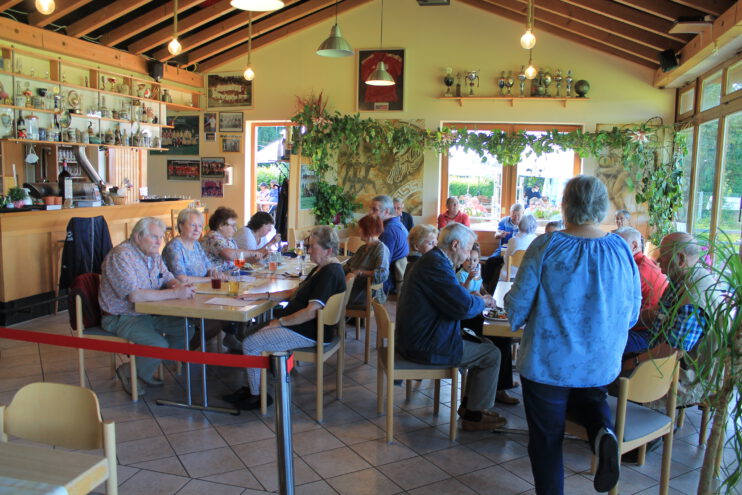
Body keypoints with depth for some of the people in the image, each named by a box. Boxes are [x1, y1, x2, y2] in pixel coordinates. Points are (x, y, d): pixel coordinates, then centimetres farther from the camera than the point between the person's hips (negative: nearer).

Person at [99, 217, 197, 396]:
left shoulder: (153, 254, 6)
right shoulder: (121, 256, -22)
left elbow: (168, 278, 12)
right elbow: (135, 295, -32)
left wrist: (179, 285, -15)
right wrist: (175, 293, -31)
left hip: (149, 313, 9)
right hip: (121, 318, -9)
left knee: (186, 329, -1)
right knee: (159, 345, -26)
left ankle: (146, 368, 13)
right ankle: (130, 373, 4)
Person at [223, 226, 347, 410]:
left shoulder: (330, 273, -21)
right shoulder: (321, 269, 13)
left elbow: (311, 312, -26)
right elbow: (293, 293, 17)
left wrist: (280, 322, -15)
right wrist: (260, 296, 8)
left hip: (309, 333, -11)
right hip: (300, 326, 11)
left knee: (250, 344, -9)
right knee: (253, 332, 13)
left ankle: (256, 395, 7)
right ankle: (251, 388, 17)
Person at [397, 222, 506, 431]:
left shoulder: (431, 259, 11)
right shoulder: (436, 265, -23)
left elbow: (453, 296, 21)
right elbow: (464, 306, -27)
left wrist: (474, 298, 5)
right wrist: (483, 302, -6)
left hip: (417, 337, 11)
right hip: (427, 346, -11)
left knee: (483, 345, 19)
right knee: (492, 355, -1)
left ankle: (468, 404, 28)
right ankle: (474, 416, 12)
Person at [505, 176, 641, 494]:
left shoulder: (546, 247, -17)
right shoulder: (622, 250, -5)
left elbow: (518, 304, -15)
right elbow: (632, 314, 3)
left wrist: (517, 318, 9)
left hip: (547, 362, -3)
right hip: (601, 363, 4)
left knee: (546, 438, 15)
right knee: (588, 398, 32)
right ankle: (602, 430, 2)